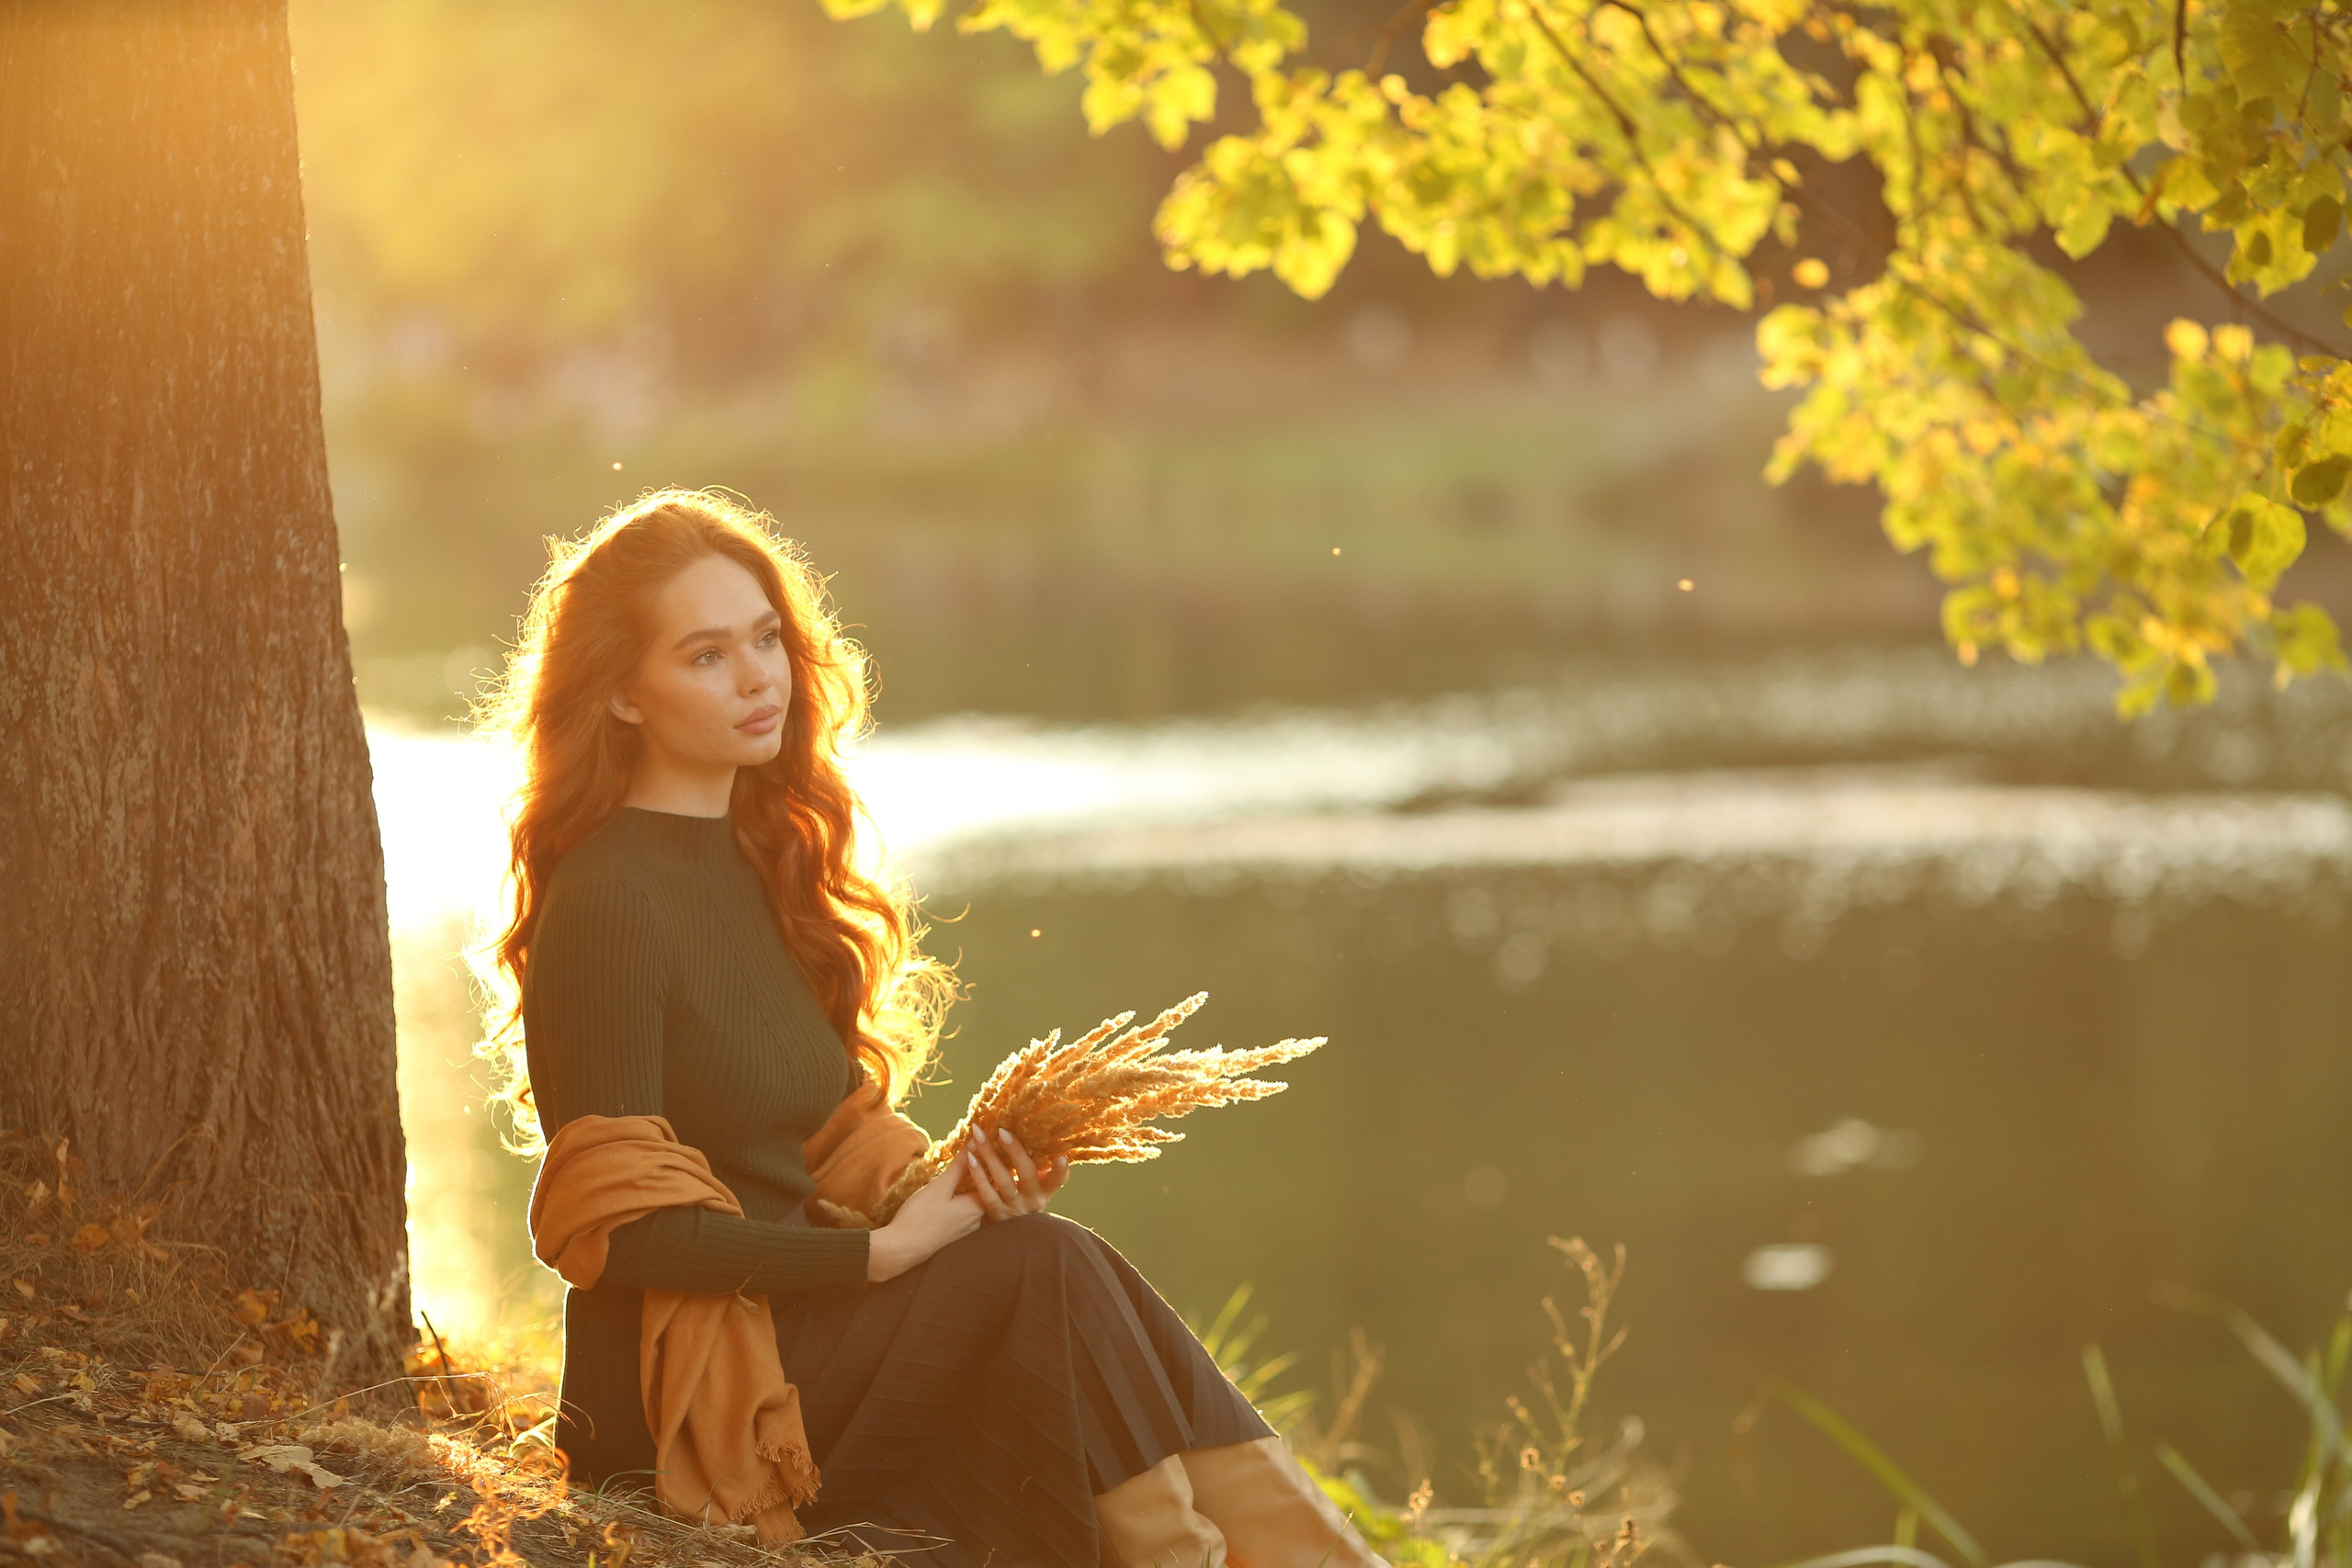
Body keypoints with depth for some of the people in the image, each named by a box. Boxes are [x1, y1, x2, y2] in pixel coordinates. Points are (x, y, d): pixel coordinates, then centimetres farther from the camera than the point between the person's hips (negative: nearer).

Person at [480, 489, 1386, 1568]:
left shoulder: (760, 860, 14)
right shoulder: (605, 909, -13)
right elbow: (623, 1229, -18)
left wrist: (949, 1187, -2)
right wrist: (885, 1248, -16)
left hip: (795, 1325, 7)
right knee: (1044, 1268, -23)